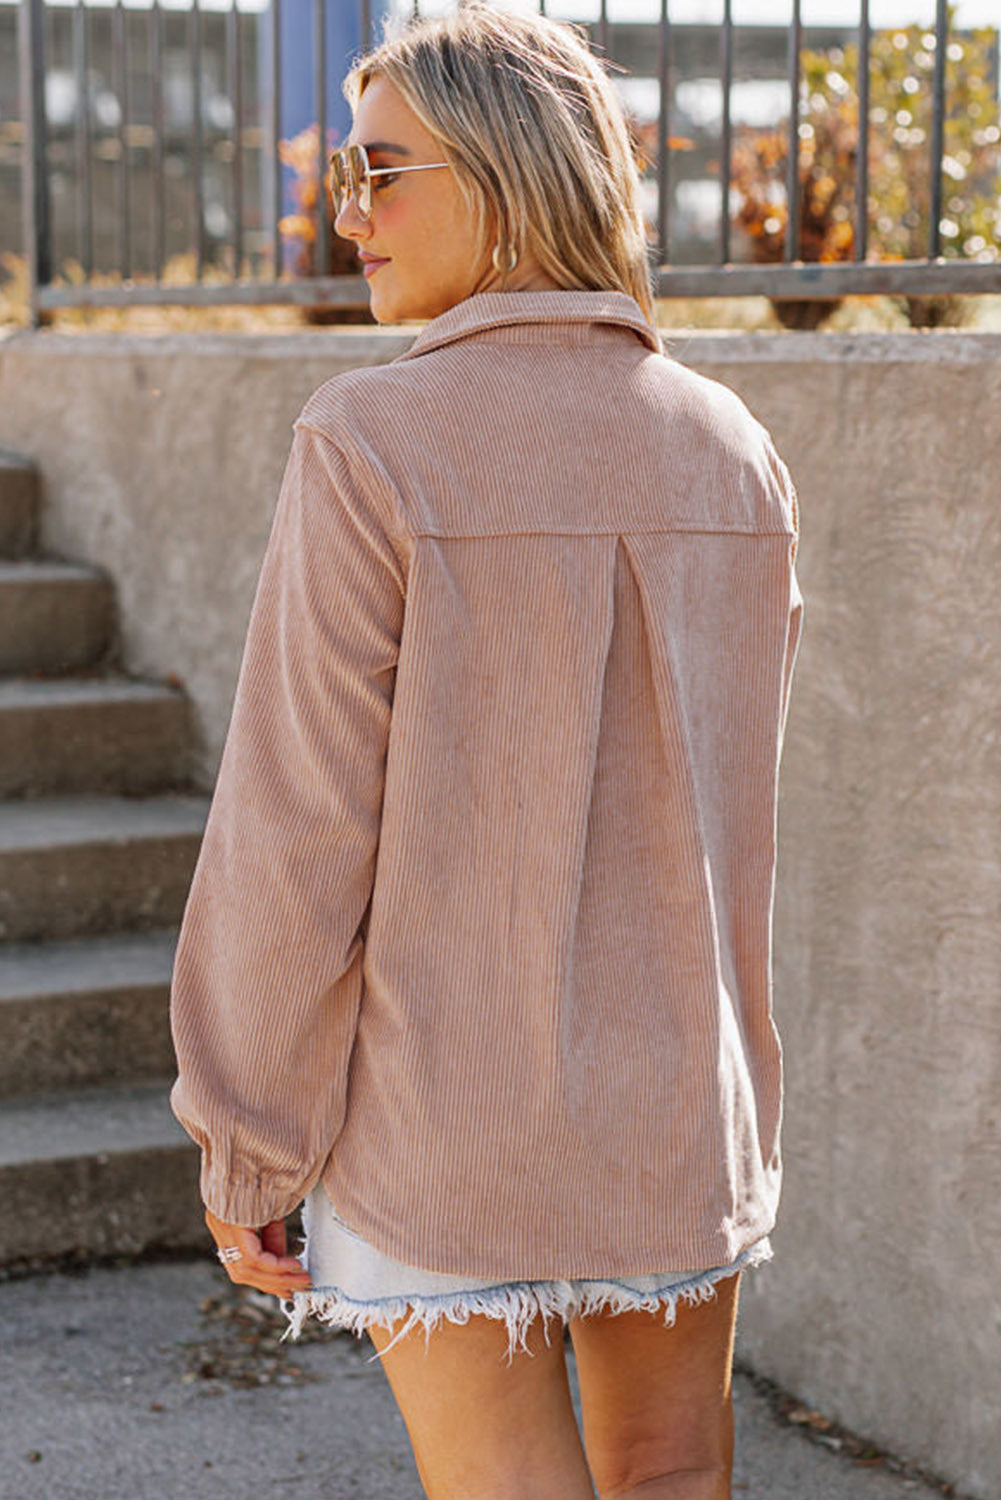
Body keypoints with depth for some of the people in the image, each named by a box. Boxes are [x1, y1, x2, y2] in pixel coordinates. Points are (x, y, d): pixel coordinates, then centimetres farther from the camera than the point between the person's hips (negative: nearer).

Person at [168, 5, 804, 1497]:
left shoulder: (378, 444, -16)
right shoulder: (730, 450, 1)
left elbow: (299, 827, -14)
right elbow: (733, 790, 8)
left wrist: (243, 1141, -5)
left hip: (447, 1105, -5)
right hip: (686, 1098, 5)